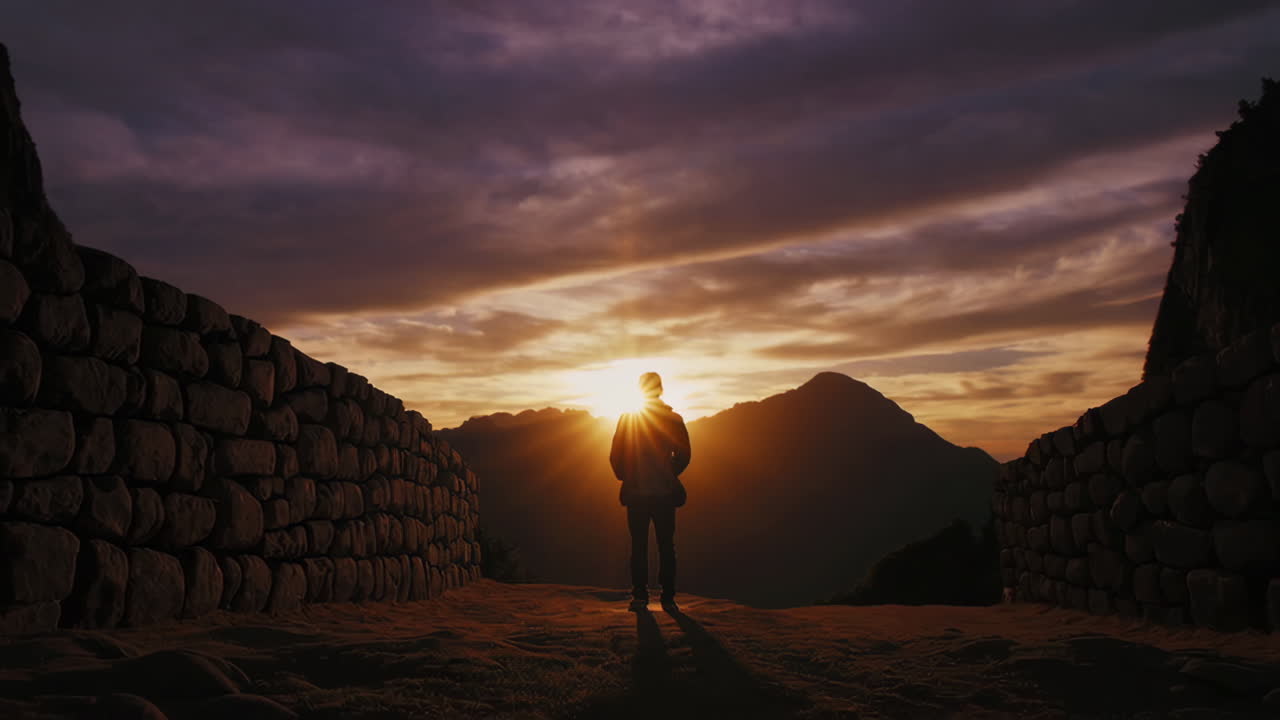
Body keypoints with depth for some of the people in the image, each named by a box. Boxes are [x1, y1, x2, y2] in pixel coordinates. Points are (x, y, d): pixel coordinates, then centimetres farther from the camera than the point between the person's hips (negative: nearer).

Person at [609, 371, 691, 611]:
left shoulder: (627, 418, -2)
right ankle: (668, 596, 6)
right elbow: (683, 456, 1)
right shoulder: (673, 419, -1)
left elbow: (615, 457, -2)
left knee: (639, 545, 6)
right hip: (664, 493, 0)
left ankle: (640, 596, 3)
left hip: (636, 492, 0)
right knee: (666, 545, 7)